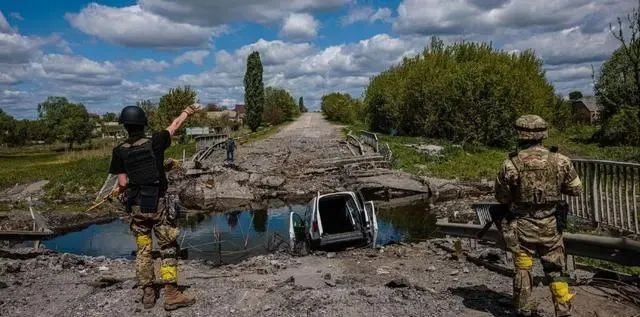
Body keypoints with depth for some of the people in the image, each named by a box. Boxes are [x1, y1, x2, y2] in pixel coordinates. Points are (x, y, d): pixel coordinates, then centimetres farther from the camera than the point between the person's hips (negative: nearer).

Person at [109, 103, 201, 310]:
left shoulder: (120, 151, -2)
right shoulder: (155, 143, -7)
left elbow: (123, 182, -4)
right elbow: (174, 126, 9)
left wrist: (121, 189, 20)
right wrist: (187, 112, 25)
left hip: (136, 207, 3)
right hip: (158, 204, -2)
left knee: (143, 251, 13)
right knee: (168, 248, 4)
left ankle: (148, 295, 21)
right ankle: (171, 294, 3)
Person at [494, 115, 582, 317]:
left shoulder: (511, 164, -15)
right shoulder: (560, 161, -10)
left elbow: (501, 197, -6)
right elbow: (576, 189, 3)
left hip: (521, 227, -1)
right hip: (550, 226, 1)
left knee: (523, 269, 14)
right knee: (555, 271, 16)